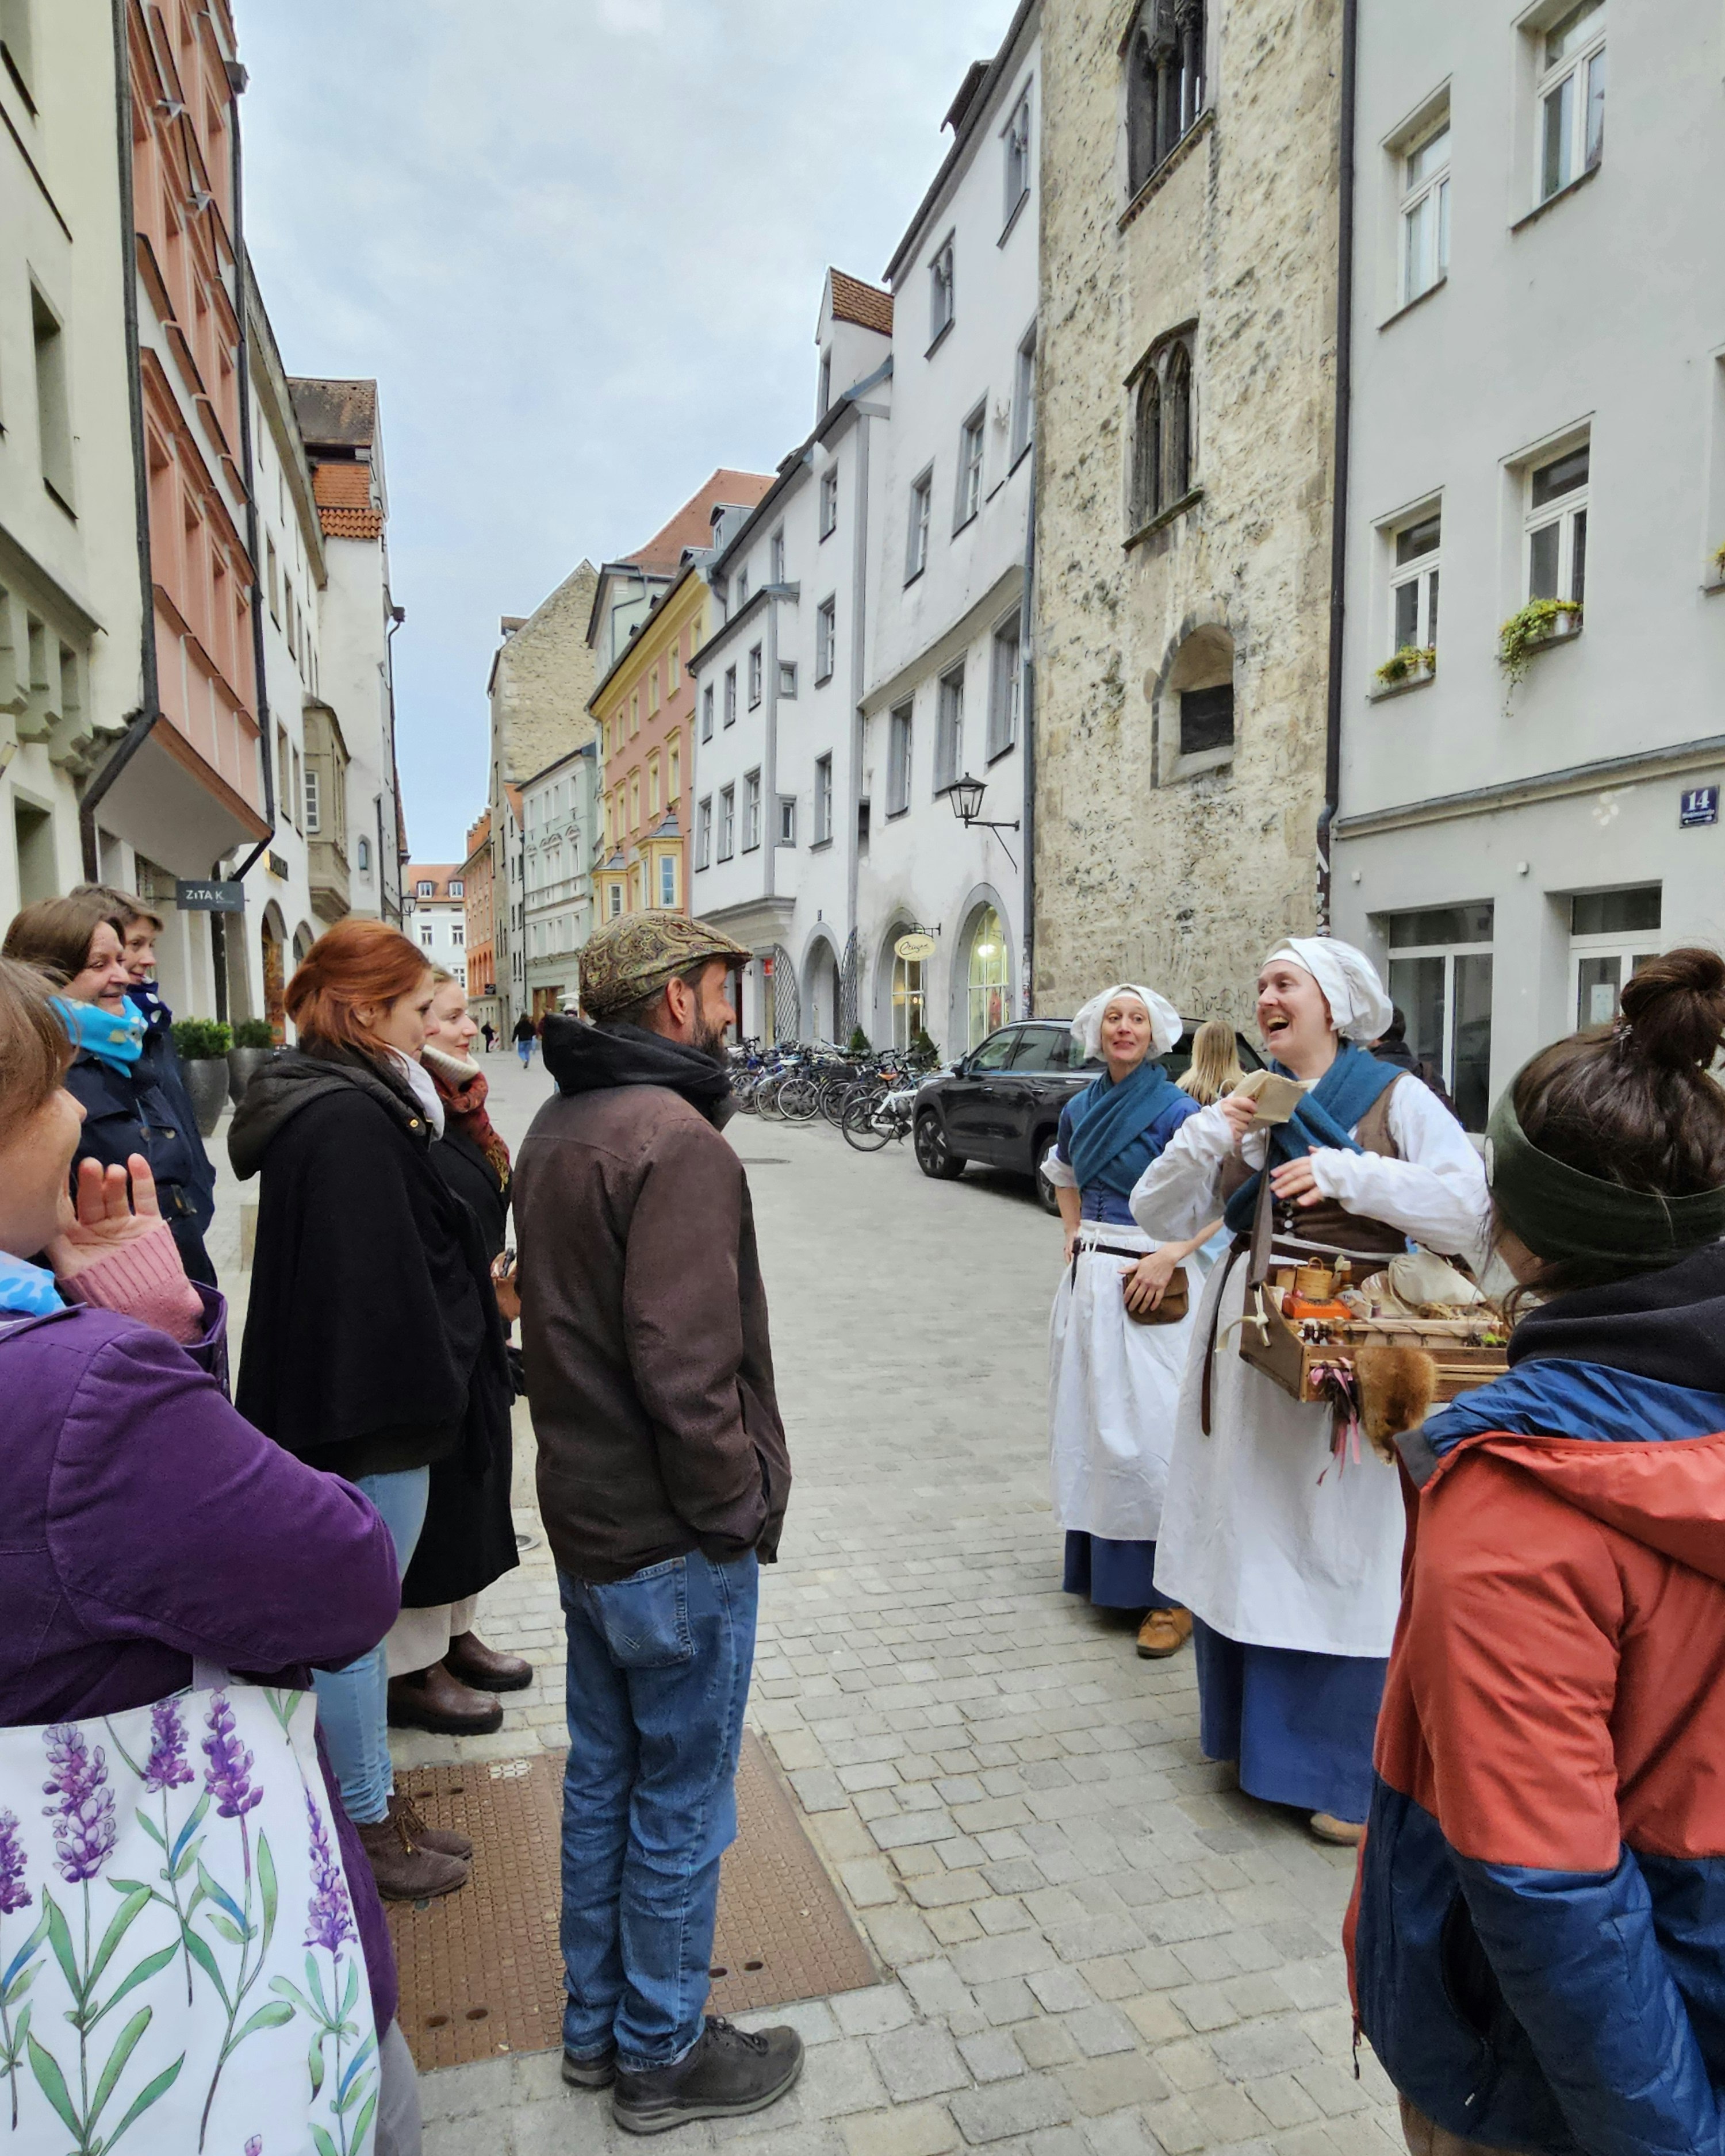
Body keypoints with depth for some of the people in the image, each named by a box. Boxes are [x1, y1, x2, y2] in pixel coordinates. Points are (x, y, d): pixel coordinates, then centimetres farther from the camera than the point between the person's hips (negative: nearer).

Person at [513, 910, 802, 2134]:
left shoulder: (558, 1129, 6)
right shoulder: (674, 1142, -24)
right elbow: (681, 1368, -28)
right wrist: (741, 1502, -15)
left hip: (586, 1516, 9)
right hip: (675, 1539, -9)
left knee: (604, 1776, 23)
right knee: (680, 1804, 11)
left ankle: (597, 2023, 41)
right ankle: (661, 2056, 31)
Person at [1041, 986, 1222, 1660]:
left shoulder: (1174, 1110, -10)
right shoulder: (1079, 1109, 9)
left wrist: (1168, 1258, -21)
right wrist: (1074, 1237, 13)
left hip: (1147, 1283, -6)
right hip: (1086, 1275, 7)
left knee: (1145, 1430, -6)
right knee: (1085, 1420, 12)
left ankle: (1170, 1593, 3)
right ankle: (1100, 1567, 26)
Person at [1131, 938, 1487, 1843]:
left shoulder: (1396, 1098, -3)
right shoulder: (1250, 1103, 10)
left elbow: (1468, 1210, -15)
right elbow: (1157, 1215, 7)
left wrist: (1346, 1173, -19)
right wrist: (1207, 1135, -8)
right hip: (1244, 1336, 5)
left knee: (1334, 1546, 0)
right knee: (1239, 1537, 12)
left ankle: (1349, 1773, 18)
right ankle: (1250, 1726, 33)